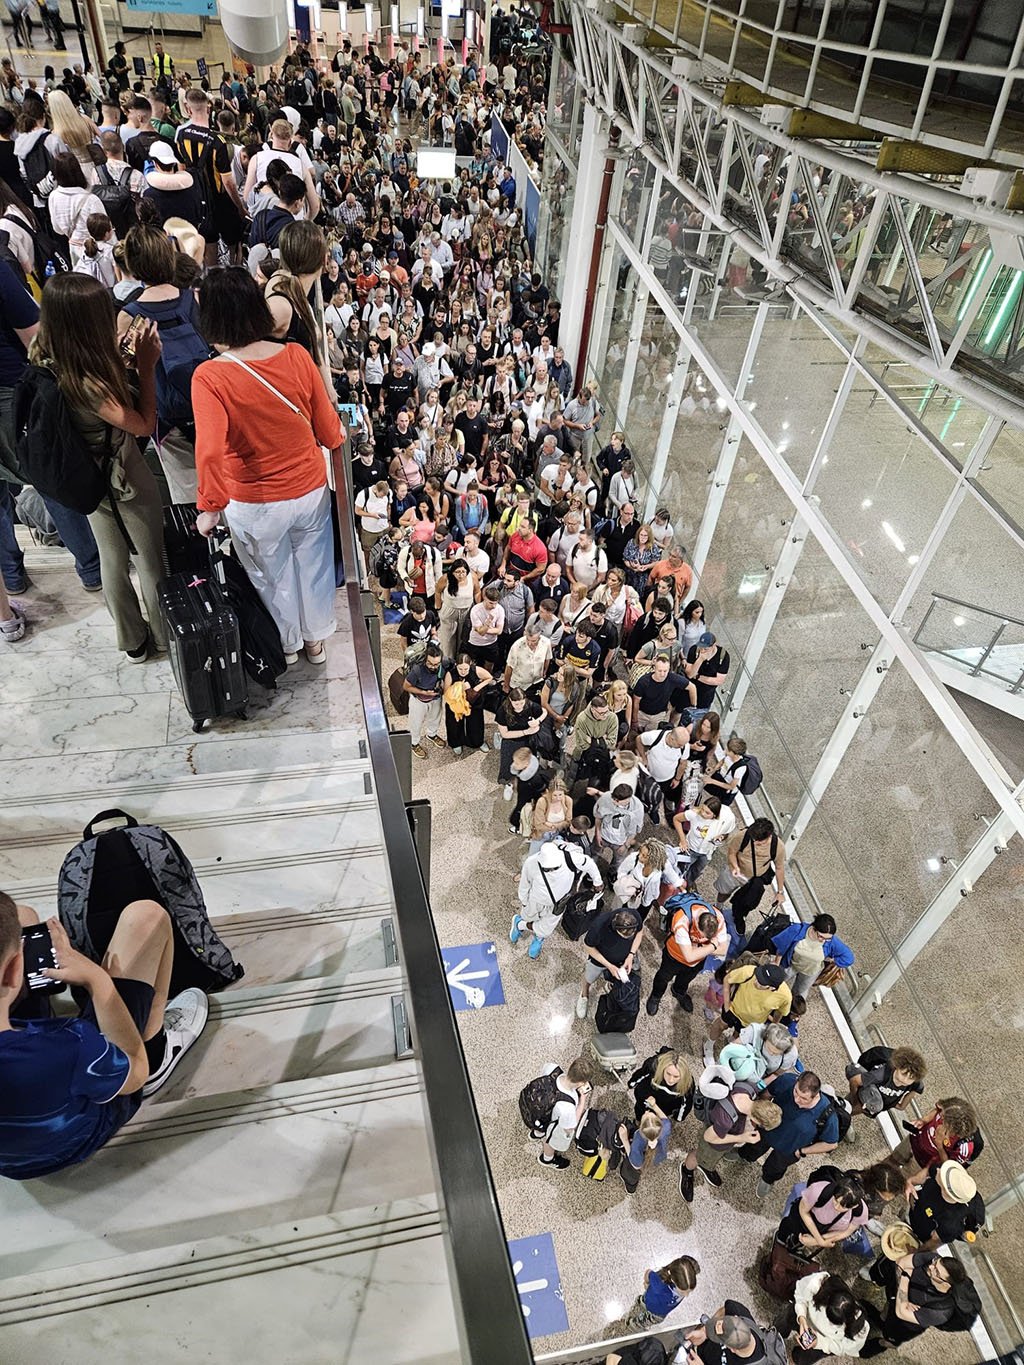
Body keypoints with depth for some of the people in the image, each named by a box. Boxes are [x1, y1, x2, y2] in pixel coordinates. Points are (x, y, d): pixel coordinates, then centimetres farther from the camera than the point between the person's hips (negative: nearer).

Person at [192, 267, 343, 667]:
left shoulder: (209, 377, -22)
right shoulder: (297, 356, -14)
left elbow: (209, 451, -30)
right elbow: (329, 431, -6)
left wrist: (210, 506, -17)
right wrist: (337, 437, 17)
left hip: (254, 505, -2)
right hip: (311, 490, 2)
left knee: (272, 576, 23)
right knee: (313, 564, 24)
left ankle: (287, 643, 47)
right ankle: (316, 640, 45)